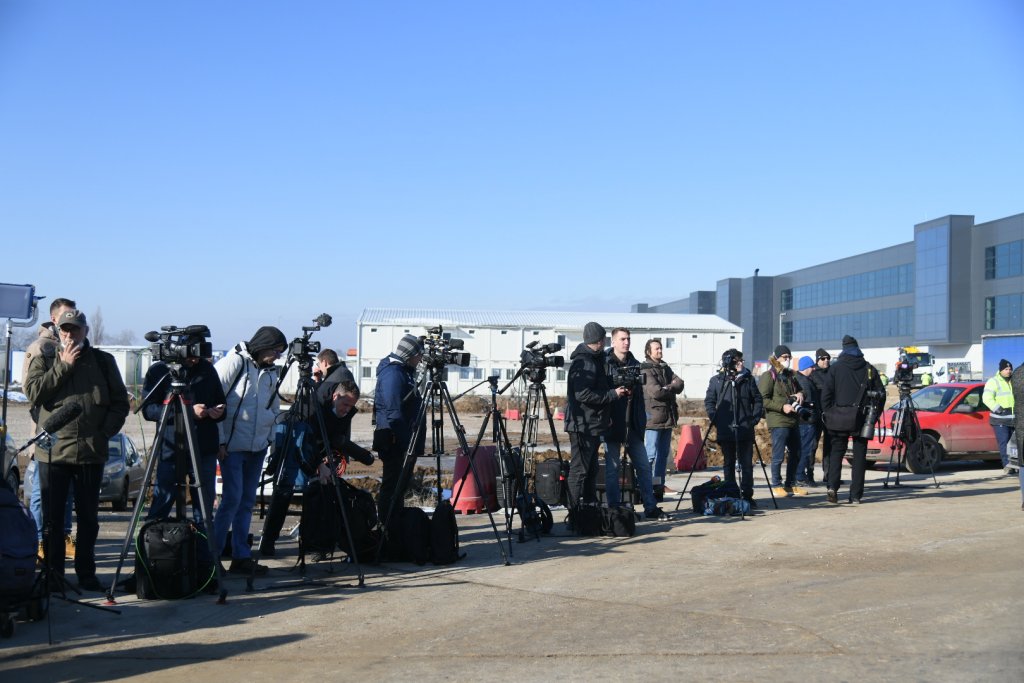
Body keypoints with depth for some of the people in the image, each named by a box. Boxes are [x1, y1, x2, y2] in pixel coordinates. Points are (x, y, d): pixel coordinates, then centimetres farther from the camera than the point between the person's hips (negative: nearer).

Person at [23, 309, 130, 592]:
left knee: (89, 517, 7)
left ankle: (86, 574, 16)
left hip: (91, 451, 1)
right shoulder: (43, 360, 8)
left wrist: (105, 433, -3)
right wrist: (64, 366, -10)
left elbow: (120, 402, 9)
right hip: (53, 450, -1)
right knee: (52, 517, 4)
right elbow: (34, 391, -9)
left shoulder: (103, 361, 9)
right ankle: (53, 574, 13)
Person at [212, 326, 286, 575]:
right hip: (232, 446, -7)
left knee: (247, 501, 8)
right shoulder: (233, 363, -8)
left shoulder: (271, 372, 13)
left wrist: (269, 437, 12)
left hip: (258, 447, 7)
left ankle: (241, 557, 13)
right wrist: (220, 440, -13)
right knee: (232, 498, -11)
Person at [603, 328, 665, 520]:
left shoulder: (635, 364, 12)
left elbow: (640, 394, 15)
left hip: (632, 424, 6)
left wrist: (642, 420, 11)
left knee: (644, 465, 6)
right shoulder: (605, 363, -4)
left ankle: (651, 507, 13)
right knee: (612, 466, 1)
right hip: (613, 423, -5)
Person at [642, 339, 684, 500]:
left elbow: (680, 384, 6)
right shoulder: (646, 370, -6)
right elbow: (655, 391, -17)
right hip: (653, 418, -8)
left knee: (663, 455, 9)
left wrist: (667, 388, -11)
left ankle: (659, 487, 14)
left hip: (668, 418, 8)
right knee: (651, 455, -9)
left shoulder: (666, 368, 18)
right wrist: (672, 389, -2)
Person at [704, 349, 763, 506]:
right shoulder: (716, 380, 3)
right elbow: (709, 402, 6)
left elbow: (758, 400, 9)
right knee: (729, 464, 7)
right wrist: (715, 419, -4)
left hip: (745, 430, 0)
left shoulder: (748, 379, 5)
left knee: (747, 464, 1)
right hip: (725, 431, 0)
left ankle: (747, 495, 6)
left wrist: (754, 419, -2)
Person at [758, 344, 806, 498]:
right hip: (778, 421, -8)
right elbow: (763, 399, -13)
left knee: (796, 453, 13)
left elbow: (799, 388, 31)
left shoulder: (790, 375, 17)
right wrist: (782, 407, -19)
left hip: (793, 420, 8)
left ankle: (791, 485, 24)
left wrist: (800, 394, 7)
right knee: (778, 455, -4)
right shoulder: (769, 376, -6)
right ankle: (777, 485, 7)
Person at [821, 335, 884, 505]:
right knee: (859, 456, 6)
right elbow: (880, 394, 6)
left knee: (836, 452, 8)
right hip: (862, 420, 1)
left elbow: (826, 394, -3)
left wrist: (828, 414, 6)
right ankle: (856, 495, 4)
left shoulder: (836, 368, 0)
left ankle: (832, 486, -11)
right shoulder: (870, 369, 5)